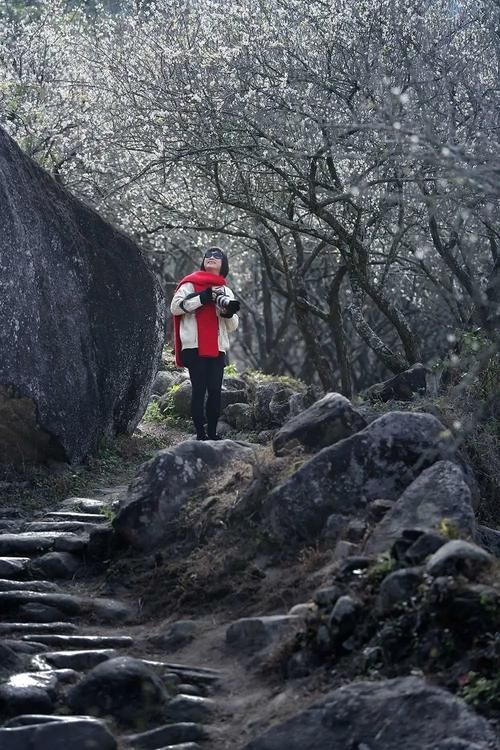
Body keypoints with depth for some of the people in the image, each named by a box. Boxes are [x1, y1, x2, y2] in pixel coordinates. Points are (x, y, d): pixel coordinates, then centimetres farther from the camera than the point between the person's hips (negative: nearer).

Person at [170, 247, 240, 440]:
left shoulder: (225, 292, 20)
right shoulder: (190, 284, 7)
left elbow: (232, 326, 18)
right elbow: (175, 307, -8)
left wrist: (228, 312, -5)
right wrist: (202, 298, -14)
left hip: (217, 348, 4)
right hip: (194, 346, -4)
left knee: (215, 390, -2)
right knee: (199, 389, -7)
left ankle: (212, 433, 4)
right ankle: (200, 433, -5)